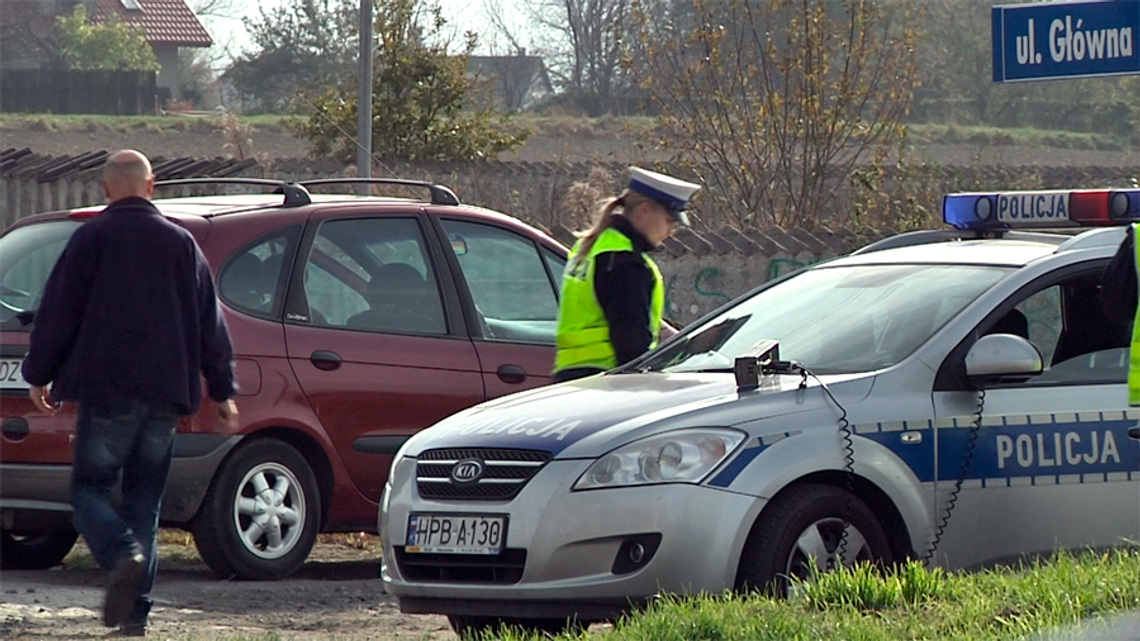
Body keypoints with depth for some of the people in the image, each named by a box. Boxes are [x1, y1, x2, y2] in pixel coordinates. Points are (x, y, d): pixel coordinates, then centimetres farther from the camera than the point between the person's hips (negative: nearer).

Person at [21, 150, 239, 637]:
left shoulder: (92, 238, -1)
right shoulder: (181, 243, 10)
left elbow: (58, 311, 0)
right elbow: (210, 323, 12)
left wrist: (39, 375, 11)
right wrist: (223, 391, 17)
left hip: (108, 391, -4)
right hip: (165, 395, 4)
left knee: (90, 487, 3)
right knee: (144, 500, 9)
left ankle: (123, 555, -26)